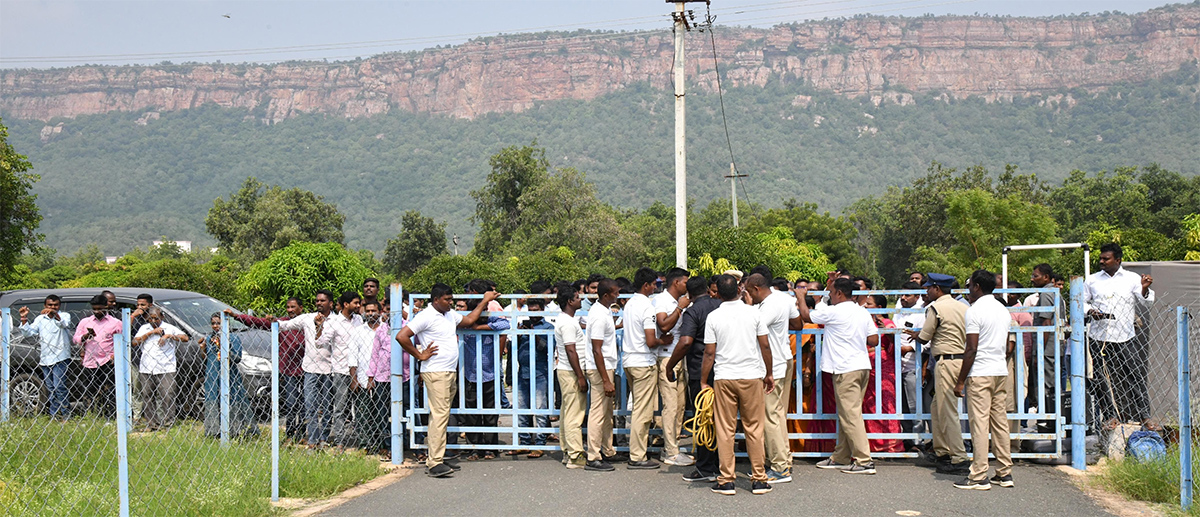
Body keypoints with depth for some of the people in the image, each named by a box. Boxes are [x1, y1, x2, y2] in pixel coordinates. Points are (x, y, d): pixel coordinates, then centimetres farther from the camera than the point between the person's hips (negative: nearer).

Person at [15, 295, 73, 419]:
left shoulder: (64, 316, 1)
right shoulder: (40, 319, 12)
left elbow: (64, 324, -22)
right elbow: (29, 332, 3)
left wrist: (55, 315, -41)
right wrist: (24, 319, -12)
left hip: (60, 358, -5)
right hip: (45, 359, 5)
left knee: (59, 387, -12)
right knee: (50, 389, 9)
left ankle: (66, 414, -6)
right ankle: (53, 415, 15)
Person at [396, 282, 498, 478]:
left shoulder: (450, 315, 16)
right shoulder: (426, 317, -10)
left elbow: (469, 320, 34)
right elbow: (401, 336, -16)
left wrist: (485, 301, 32)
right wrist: (420, 355, -11)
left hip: (451, 372, 9)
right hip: (435, 372, -9)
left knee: (442, 415, 10)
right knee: (440, 415, -14)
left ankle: (436, 457, 15)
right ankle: (434, 463, -16)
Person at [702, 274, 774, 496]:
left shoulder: (713, 317, -3)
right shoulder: (754, 313, -1)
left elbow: (709, 353, -3)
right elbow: (765, 346, 1)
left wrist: (703, 382, 6)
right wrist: (769, 374, 13)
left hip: (724, 377, -1)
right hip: (752, 377, 1)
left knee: (725, 430, 4)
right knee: (754, 429, 7)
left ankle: (727, 480, 5)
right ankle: (759, 479, 9)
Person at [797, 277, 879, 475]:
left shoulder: (834, 312, -11)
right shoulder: (863, 312, 10)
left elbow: (806, 315, 2)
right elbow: (874, 340, 9)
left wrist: (801, 297, 20)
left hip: (846, 369, -8)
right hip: (862, 366, 8)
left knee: (851, 415, -7)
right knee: (846, 415, 15)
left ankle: (864, 461, -9)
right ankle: (841, 457, 22)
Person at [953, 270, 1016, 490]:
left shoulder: (975, 311, -10)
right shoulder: (1004, 310, 15)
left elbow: (971, 350, -14)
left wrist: (960, 381, -11)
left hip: (980, 373, -8)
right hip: (1001, 372, 8)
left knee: (979, 423, -7)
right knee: (1000, 421, 10)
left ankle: (979, 476, -7)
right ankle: (1005, 473, 12)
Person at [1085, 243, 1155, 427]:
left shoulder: (1132, 279, 7)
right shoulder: (1092, 280, 11)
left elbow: (1146, 303, 6)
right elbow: (1081, 301, 17)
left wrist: (1145, 289, -14)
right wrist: (1090, 311, -3)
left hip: (1125, 337, -1)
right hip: (1099, 337, 1)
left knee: (1136, 374, -5)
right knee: (1102, 378, 0)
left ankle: (1144, 415, 2)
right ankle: (1111, 415, 8)